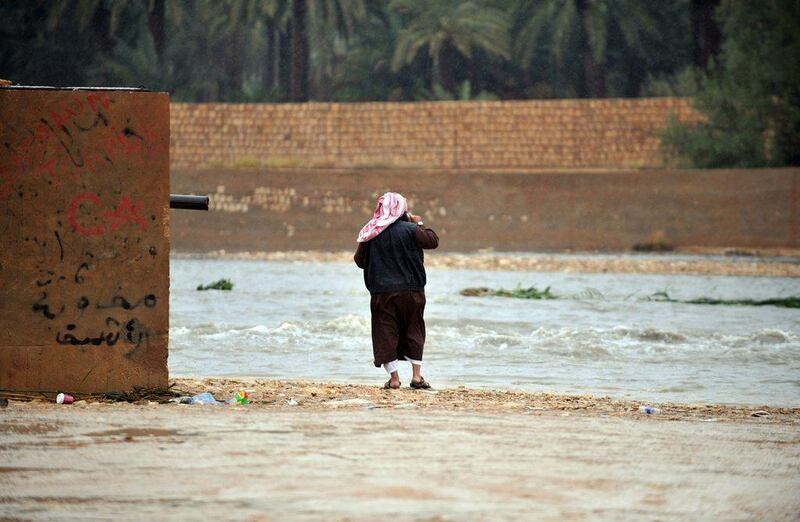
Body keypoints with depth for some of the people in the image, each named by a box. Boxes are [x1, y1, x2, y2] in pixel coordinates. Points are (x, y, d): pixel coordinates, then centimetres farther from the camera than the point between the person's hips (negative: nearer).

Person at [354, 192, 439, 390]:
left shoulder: (370, 234, -1)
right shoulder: (410, 230, -10)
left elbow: (359, 261, 6)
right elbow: (433, 241, 0)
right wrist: (420, 224, 12)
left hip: (382, 292, 1)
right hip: (410, 291, -1)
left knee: (386, 334, 5)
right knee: (414, 332, 13)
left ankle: (394, 377, 1)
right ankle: (416, 375, 10)